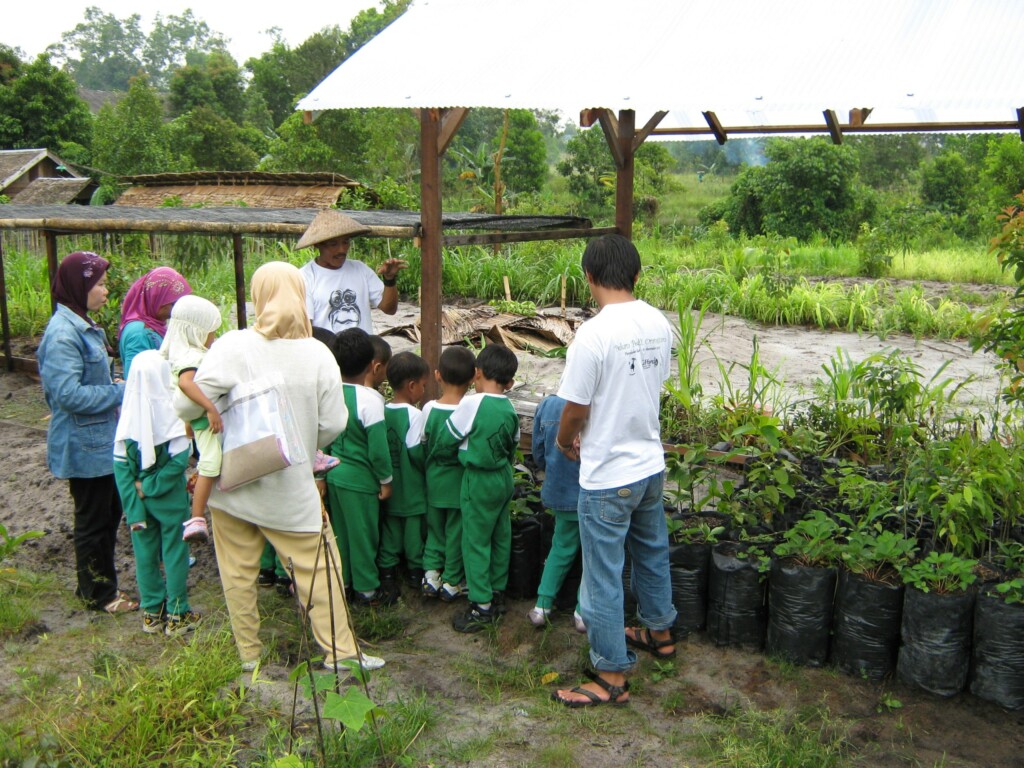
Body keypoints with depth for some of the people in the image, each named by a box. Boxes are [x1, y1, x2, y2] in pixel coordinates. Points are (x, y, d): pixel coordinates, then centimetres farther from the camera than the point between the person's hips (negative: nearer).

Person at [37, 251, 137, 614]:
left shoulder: (82, 326, 10)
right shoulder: (62, 334, -22)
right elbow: (68, 394, -27)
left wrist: (117, 387, 3)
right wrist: (120, 392, -20)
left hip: (101, 439, 10)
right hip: (84, 445, -10)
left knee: (110, 511, 20)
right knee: (93, 519, 5)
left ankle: (98, 582, 34)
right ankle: (98, 593, 21)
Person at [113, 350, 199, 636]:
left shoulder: (128, 414, -8)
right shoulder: (173, 411, -17)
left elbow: (120, 465, -8)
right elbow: (180, 459, -23)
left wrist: (134, 505, -7)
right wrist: (152, 487, -13)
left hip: (138, 497, 3)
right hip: (170, 498, -3)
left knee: (145, 553, 15)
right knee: (174, 552, 9)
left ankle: (152, 613, 27)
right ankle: (176, 614, 17)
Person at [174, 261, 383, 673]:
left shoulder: (232, 346, -14)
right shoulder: (318, 354, -10)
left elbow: (186, 403, -18)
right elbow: (332, 425, -7)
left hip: (232, 482, 0)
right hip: (292, 489, 0)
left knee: (239, 573, 14)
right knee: (316, 568, 12)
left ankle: (248, 655, 27)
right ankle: (340, 651, 19)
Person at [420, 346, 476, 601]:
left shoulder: (429, 408, -10)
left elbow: (422, 446, 1)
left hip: (434, 480, 2)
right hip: (460, 481, -2)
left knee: (435, 529, 19)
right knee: (456, 533, 10)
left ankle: (431, 573, 13)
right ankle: (451, 582, 18)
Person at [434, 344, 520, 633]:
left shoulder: (472, 403, -19)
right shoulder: (510, 410, 1)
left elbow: (447, 438, -10)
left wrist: (433, 453, 9)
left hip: (479, 481, -7)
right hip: (503, 479, 7)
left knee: (476, 541, 0)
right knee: (500, 537, 16)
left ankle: (482, 606, 4)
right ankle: (497, 593, 28)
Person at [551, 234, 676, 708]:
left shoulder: (593, 334, -23)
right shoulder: (659, 324, -1)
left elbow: (576, 409, -16)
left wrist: (565, 441, 5)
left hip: (607, 478, -8)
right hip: (651, 465, 8)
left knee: (603, 578, 5)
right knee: (652, 553, 26)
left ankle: (612, 677, 16)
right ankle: (659, 633, 46)